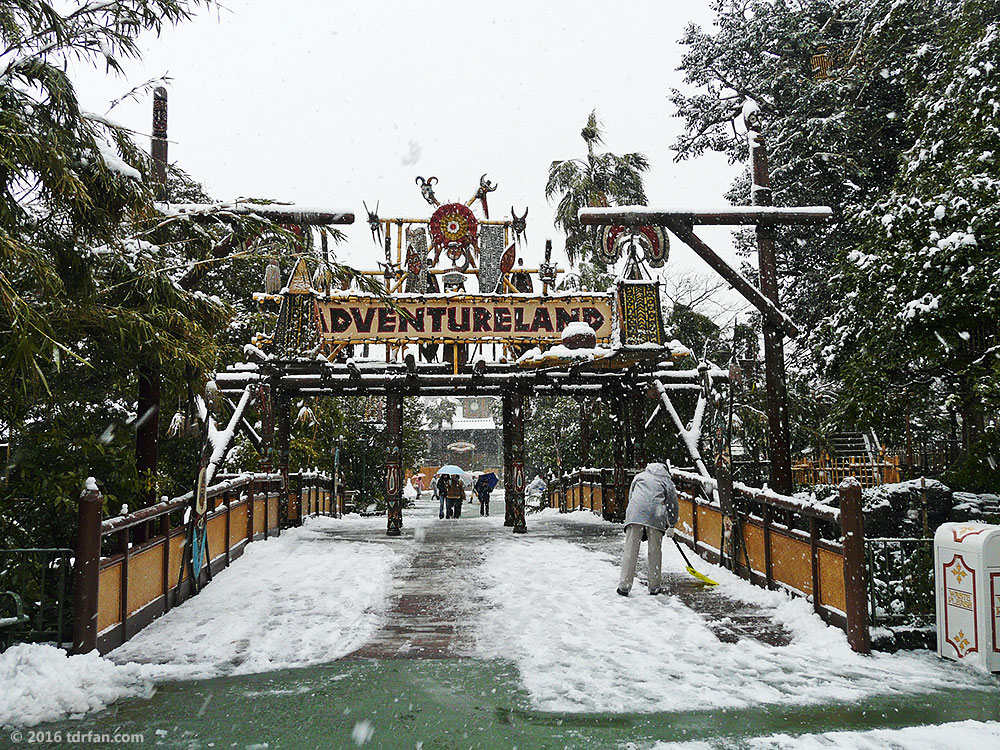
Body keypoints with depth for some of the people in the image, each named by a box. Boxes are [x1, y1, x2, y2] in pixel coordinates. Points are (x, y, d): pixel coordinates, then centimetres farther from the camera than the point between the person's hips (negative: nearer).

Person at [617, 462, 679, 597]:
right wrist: (671, 526, 31)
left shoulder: (639, 476, 28)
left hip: (635, 513, 1)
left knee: (630, 549, 0)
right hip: (656, 515, -1)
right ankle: (654, 587, 12)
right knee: (655, 551, 8)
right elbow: (673, 505, 21)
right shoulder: (667, 482, 22)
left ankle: (624, 586, -3)